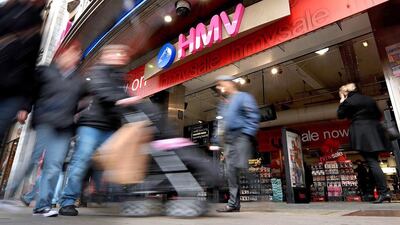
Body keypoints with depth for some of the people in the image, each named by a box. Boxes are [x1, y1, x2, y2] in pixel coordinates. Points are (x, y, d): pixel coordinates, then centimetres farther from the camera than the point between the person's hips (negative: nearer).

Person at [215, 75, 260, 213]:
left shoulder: (243, 97, 2)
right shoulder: (224, 104, 25)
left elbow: (253, 116, -8)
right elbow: (220, 123, 25)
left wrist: (248, 134, -17)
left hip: (240, 136, -8)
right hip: (228, 139, 8)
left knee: (239, 168, -14)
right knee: (230, 171, 3)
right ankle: (234, 203, 8)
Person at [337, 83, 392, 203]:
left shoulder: (348, 101, -4)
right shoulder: (369, 99, 16)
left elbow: (340, 115, 6)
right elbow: (379, 115, 20)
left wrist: (342, 101, 13)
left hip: (362, 133, -7)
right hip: (375, 131, 7)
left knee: (372, 163, -9)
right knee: (374, 161, 11)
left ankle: (384, 192, -13)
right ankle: (384, 192, 11)